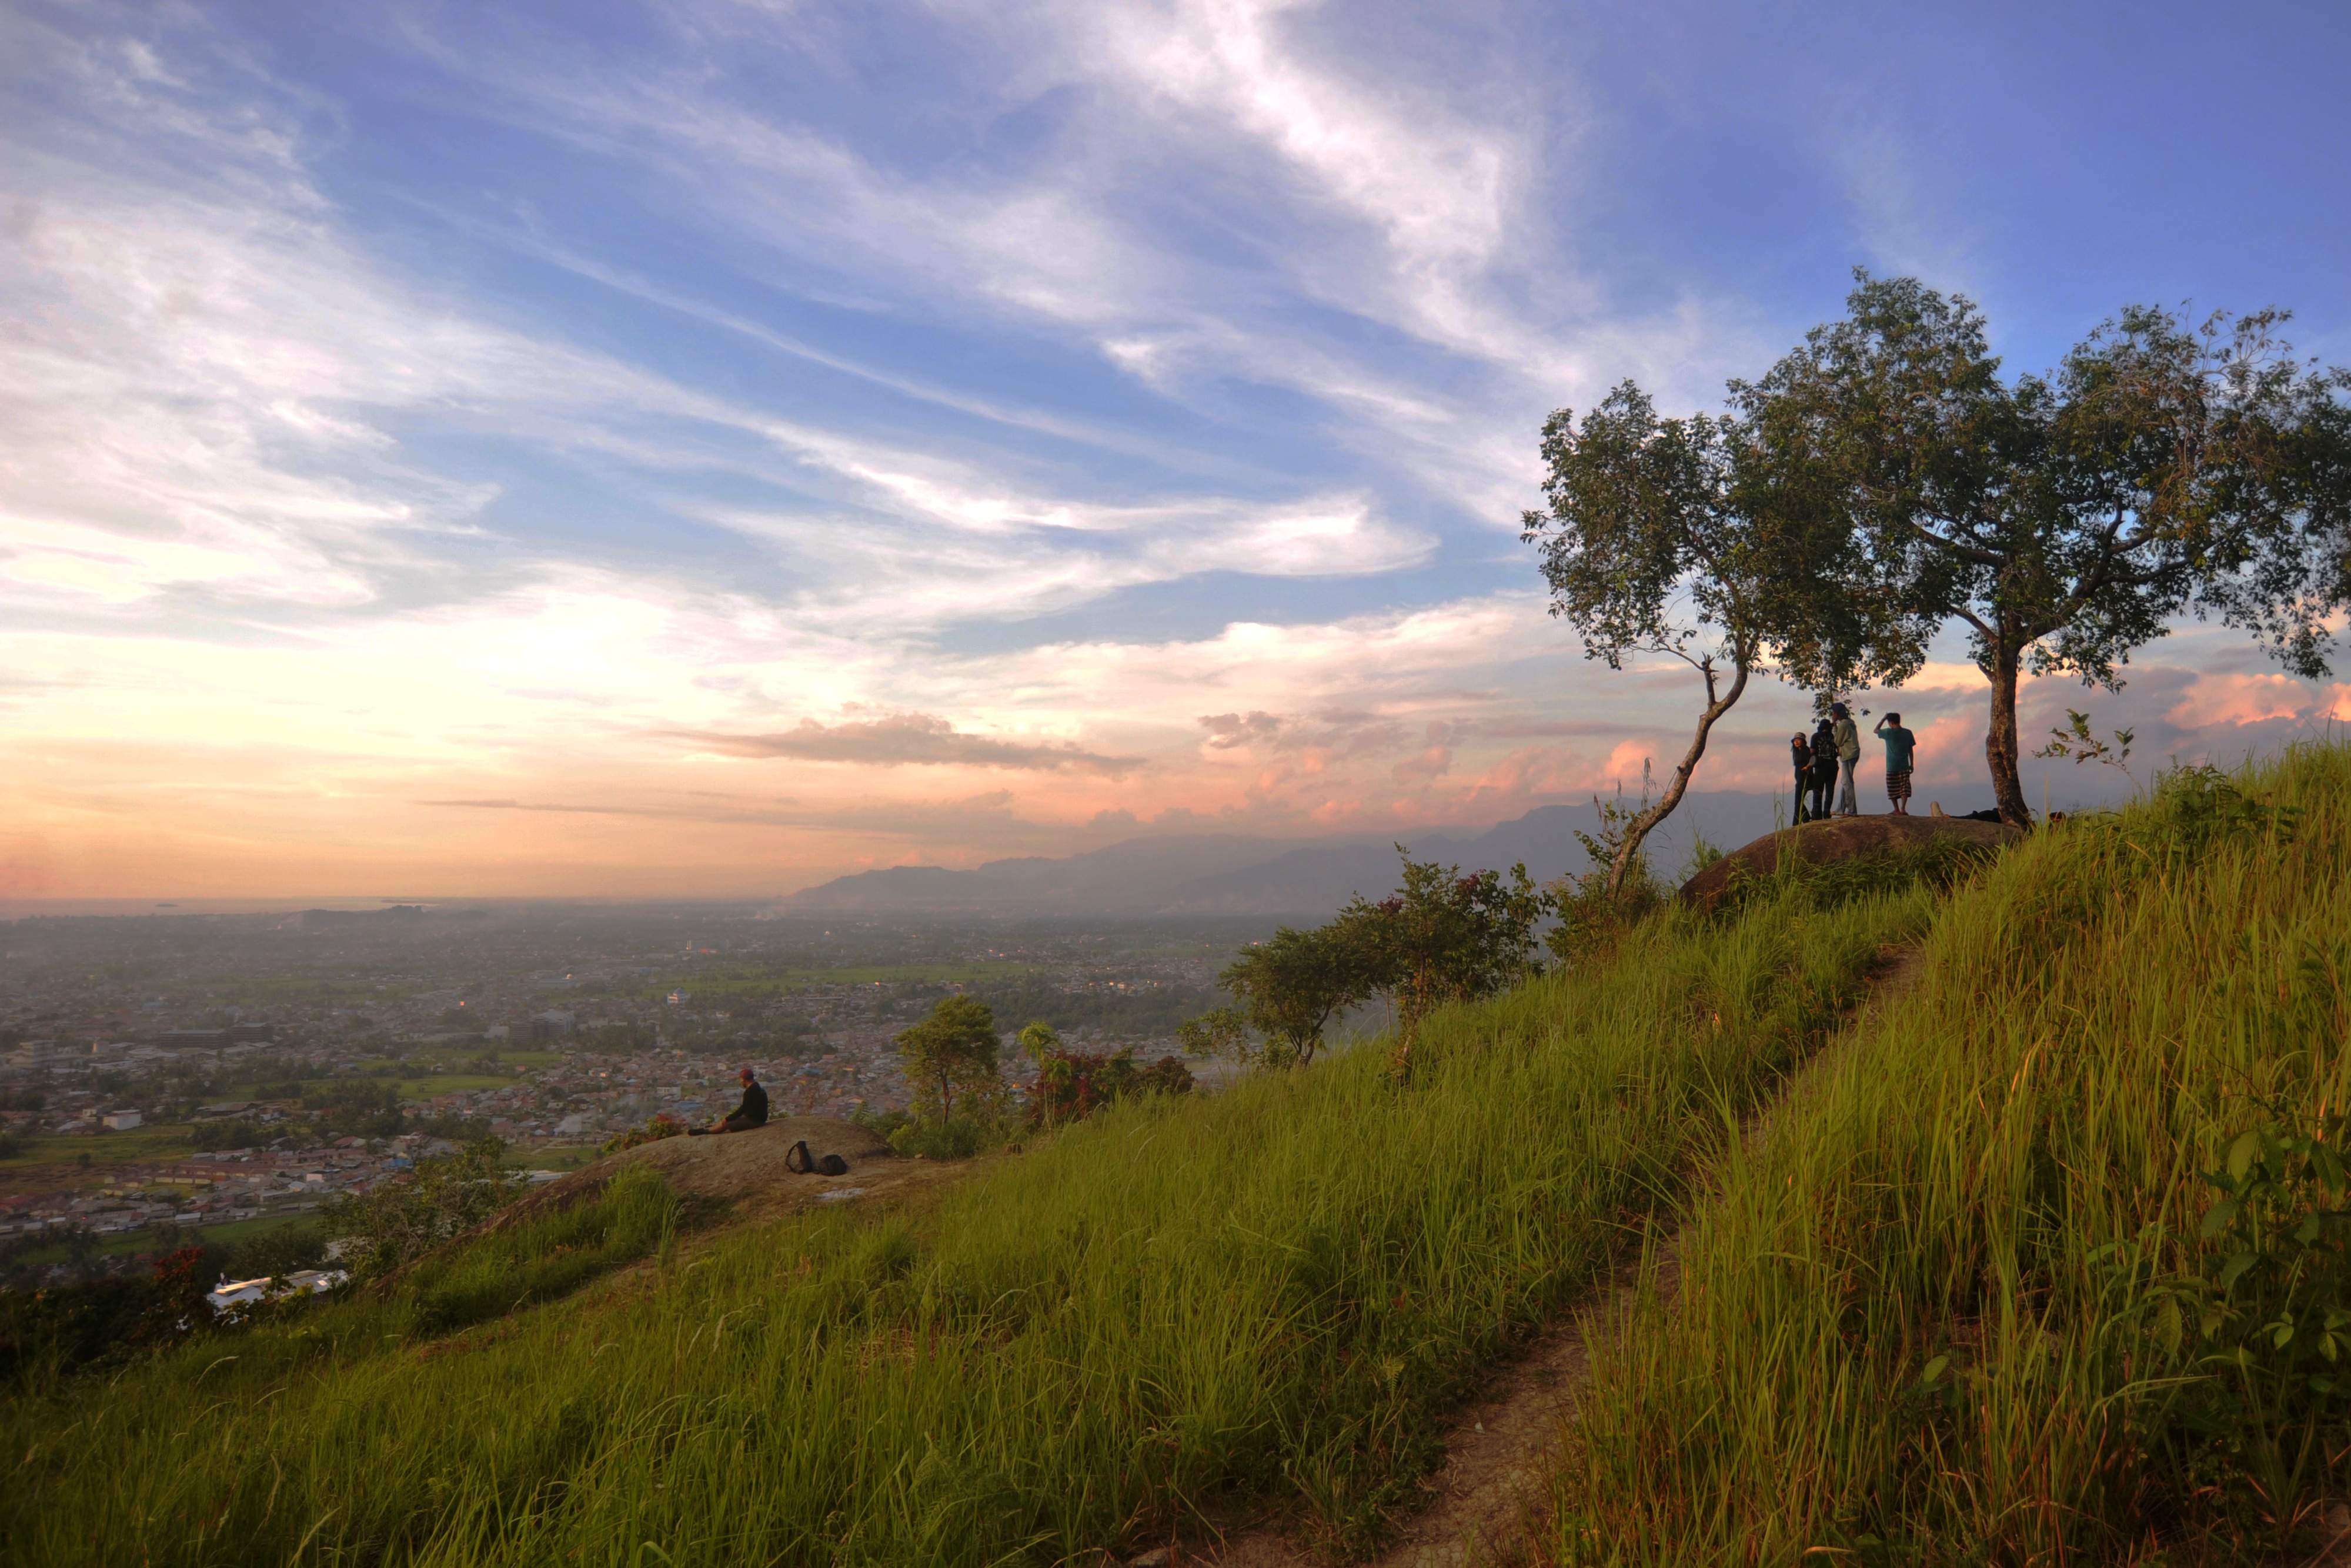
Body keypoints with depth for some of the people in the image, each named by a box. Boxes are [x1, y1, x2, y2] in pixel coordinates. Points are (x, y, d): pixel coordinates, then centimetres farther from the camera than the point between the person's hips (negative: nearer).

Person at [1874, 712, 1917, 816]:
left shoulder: (1888, 733, -10)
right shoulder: (1908, 733, 2)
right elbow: (1911, 750, 7)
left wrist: (1884, 718, 12)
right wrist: (1911, 764, 14)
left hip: (1891, 766, -3)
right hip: (1904, 766, 3)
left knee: (1893, 789, 7)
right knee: (1904, 788, 4)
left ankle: (1897, 810, 9)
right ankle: (1903, 808, -7)